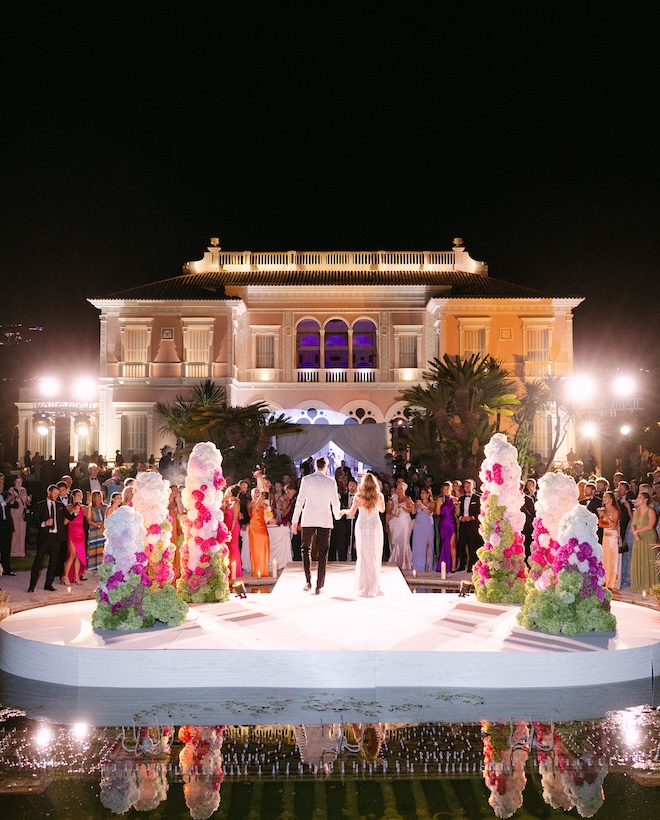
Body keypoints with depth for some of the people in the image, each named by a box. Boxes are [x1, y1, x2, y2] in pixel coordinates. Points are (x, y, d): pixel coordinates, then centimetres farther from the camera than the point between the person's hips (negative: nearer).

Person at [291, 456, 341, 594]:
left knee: (306, 549, 15)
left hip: (308, 520, 0)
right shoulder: (331, 482, -1)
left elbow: (300, 501, -4)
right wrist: (337, 515, 26)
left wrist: (295, 521, 2)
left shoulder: (306, 479, -2)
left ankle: (308, 581, 5)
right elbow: (335, 502, 5)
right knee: (323, 553, 5)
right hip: (325, 520, 0)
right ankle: (319, 586, 4)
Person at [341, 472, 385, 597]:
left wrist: (343, 511, 20)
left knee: (363, 556, 7)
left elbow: (351, 513, 1)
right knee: (374, 556, 6)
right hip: (375, 526, 0)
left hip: (362, 526, 0)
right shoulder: (379, 496, -2)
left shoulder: (358, 496, -4)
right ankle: (373, 587, 9)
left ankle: (363, 587, 10)